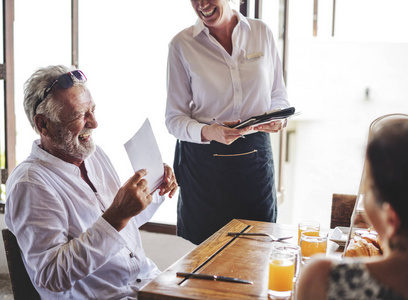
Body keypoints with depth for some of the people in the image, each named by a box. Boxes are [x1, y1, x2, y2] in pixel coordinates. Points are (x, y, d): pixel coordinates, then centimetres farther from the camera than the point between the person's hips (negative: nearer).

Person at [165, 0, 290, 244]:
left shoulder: (262, 32, 3)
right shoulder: (181, 45, -4)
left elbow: (279, 96, 13)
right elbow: (174, 119, -4)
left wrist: (277, 118, -9)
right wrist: (207, 132, -23)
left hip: (255, 155, 2)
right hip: (203, 160, -2)